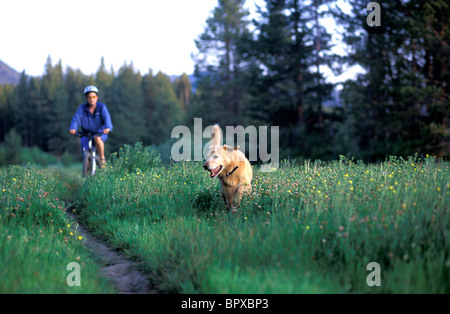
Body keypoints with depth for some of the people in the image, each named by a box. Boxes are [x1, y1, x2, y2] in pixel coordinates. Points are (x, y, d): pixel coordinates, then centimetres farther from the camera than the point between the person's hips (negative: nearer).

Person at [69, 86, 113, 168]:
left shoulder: (102, 107, -10)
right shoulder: (82, 108, -7)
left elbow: (107, 118, -25)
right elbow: (76, 119, -19)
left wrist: (108, 128, -47)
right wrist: (72, 129, -41)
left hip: (100, 133, -2)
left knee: (97, 138, -36)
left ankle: (102, 158, -15)